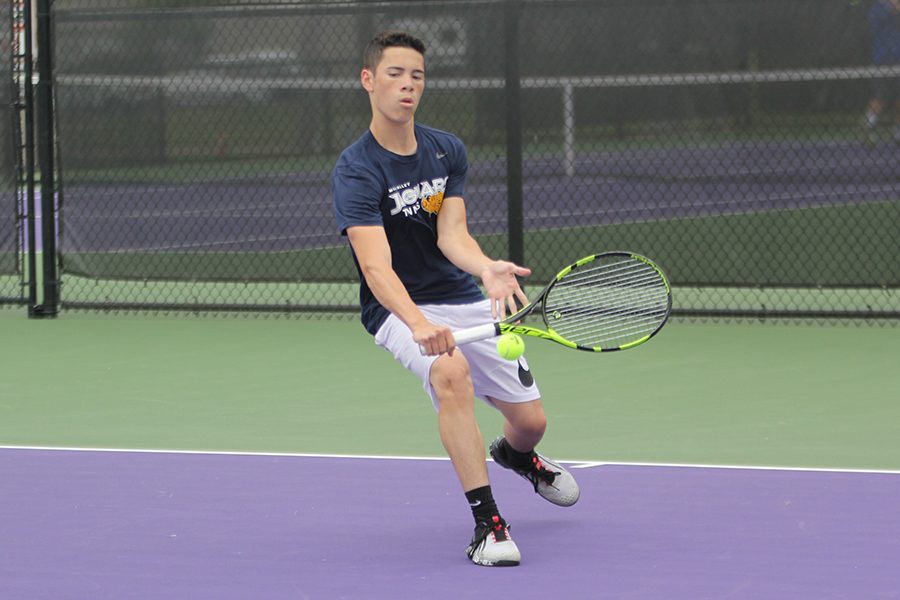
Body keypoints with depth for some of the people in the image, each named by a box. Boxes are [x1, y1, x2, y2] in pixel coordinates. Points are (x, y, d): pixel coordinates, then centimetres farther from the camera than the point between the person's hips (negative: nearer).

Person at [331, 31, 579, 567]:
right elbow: (377, 267, -31)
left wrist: (486, 268, -35)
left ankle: (516, 455, 47)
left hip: (464, 300, 5)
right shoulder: (356, 172, -19)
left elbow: (452, 233, -12)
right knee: (451, 370, -37)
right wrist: (419, 324, -49)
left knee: (531, 421, 5)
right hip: (398, 308, -5)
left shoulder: (448, 151, -1)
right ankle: (487, 523, -31)